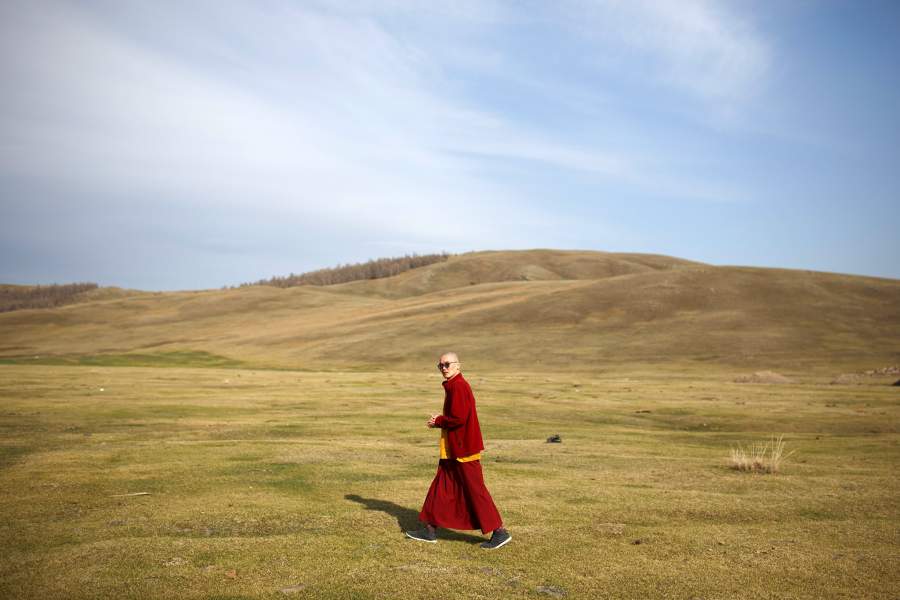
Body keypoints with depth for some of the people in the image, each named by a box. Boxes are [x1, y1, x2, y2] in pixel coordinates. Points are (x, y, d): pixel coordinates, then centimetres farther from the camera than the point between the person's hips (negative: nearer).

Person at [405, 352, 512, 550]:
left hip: (463, 448, -10)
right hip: (453, 447, 10)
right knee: (441, 487, 14)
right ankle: (430, 530, 22)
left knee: (475, 490, -4)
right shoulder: (454, 385, 13)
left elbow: (458, 418, -24)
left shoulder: (458, 386, -18)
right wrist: (440, 419, 4)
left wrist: (438, 422, -9)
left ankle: (500, 532, 4)